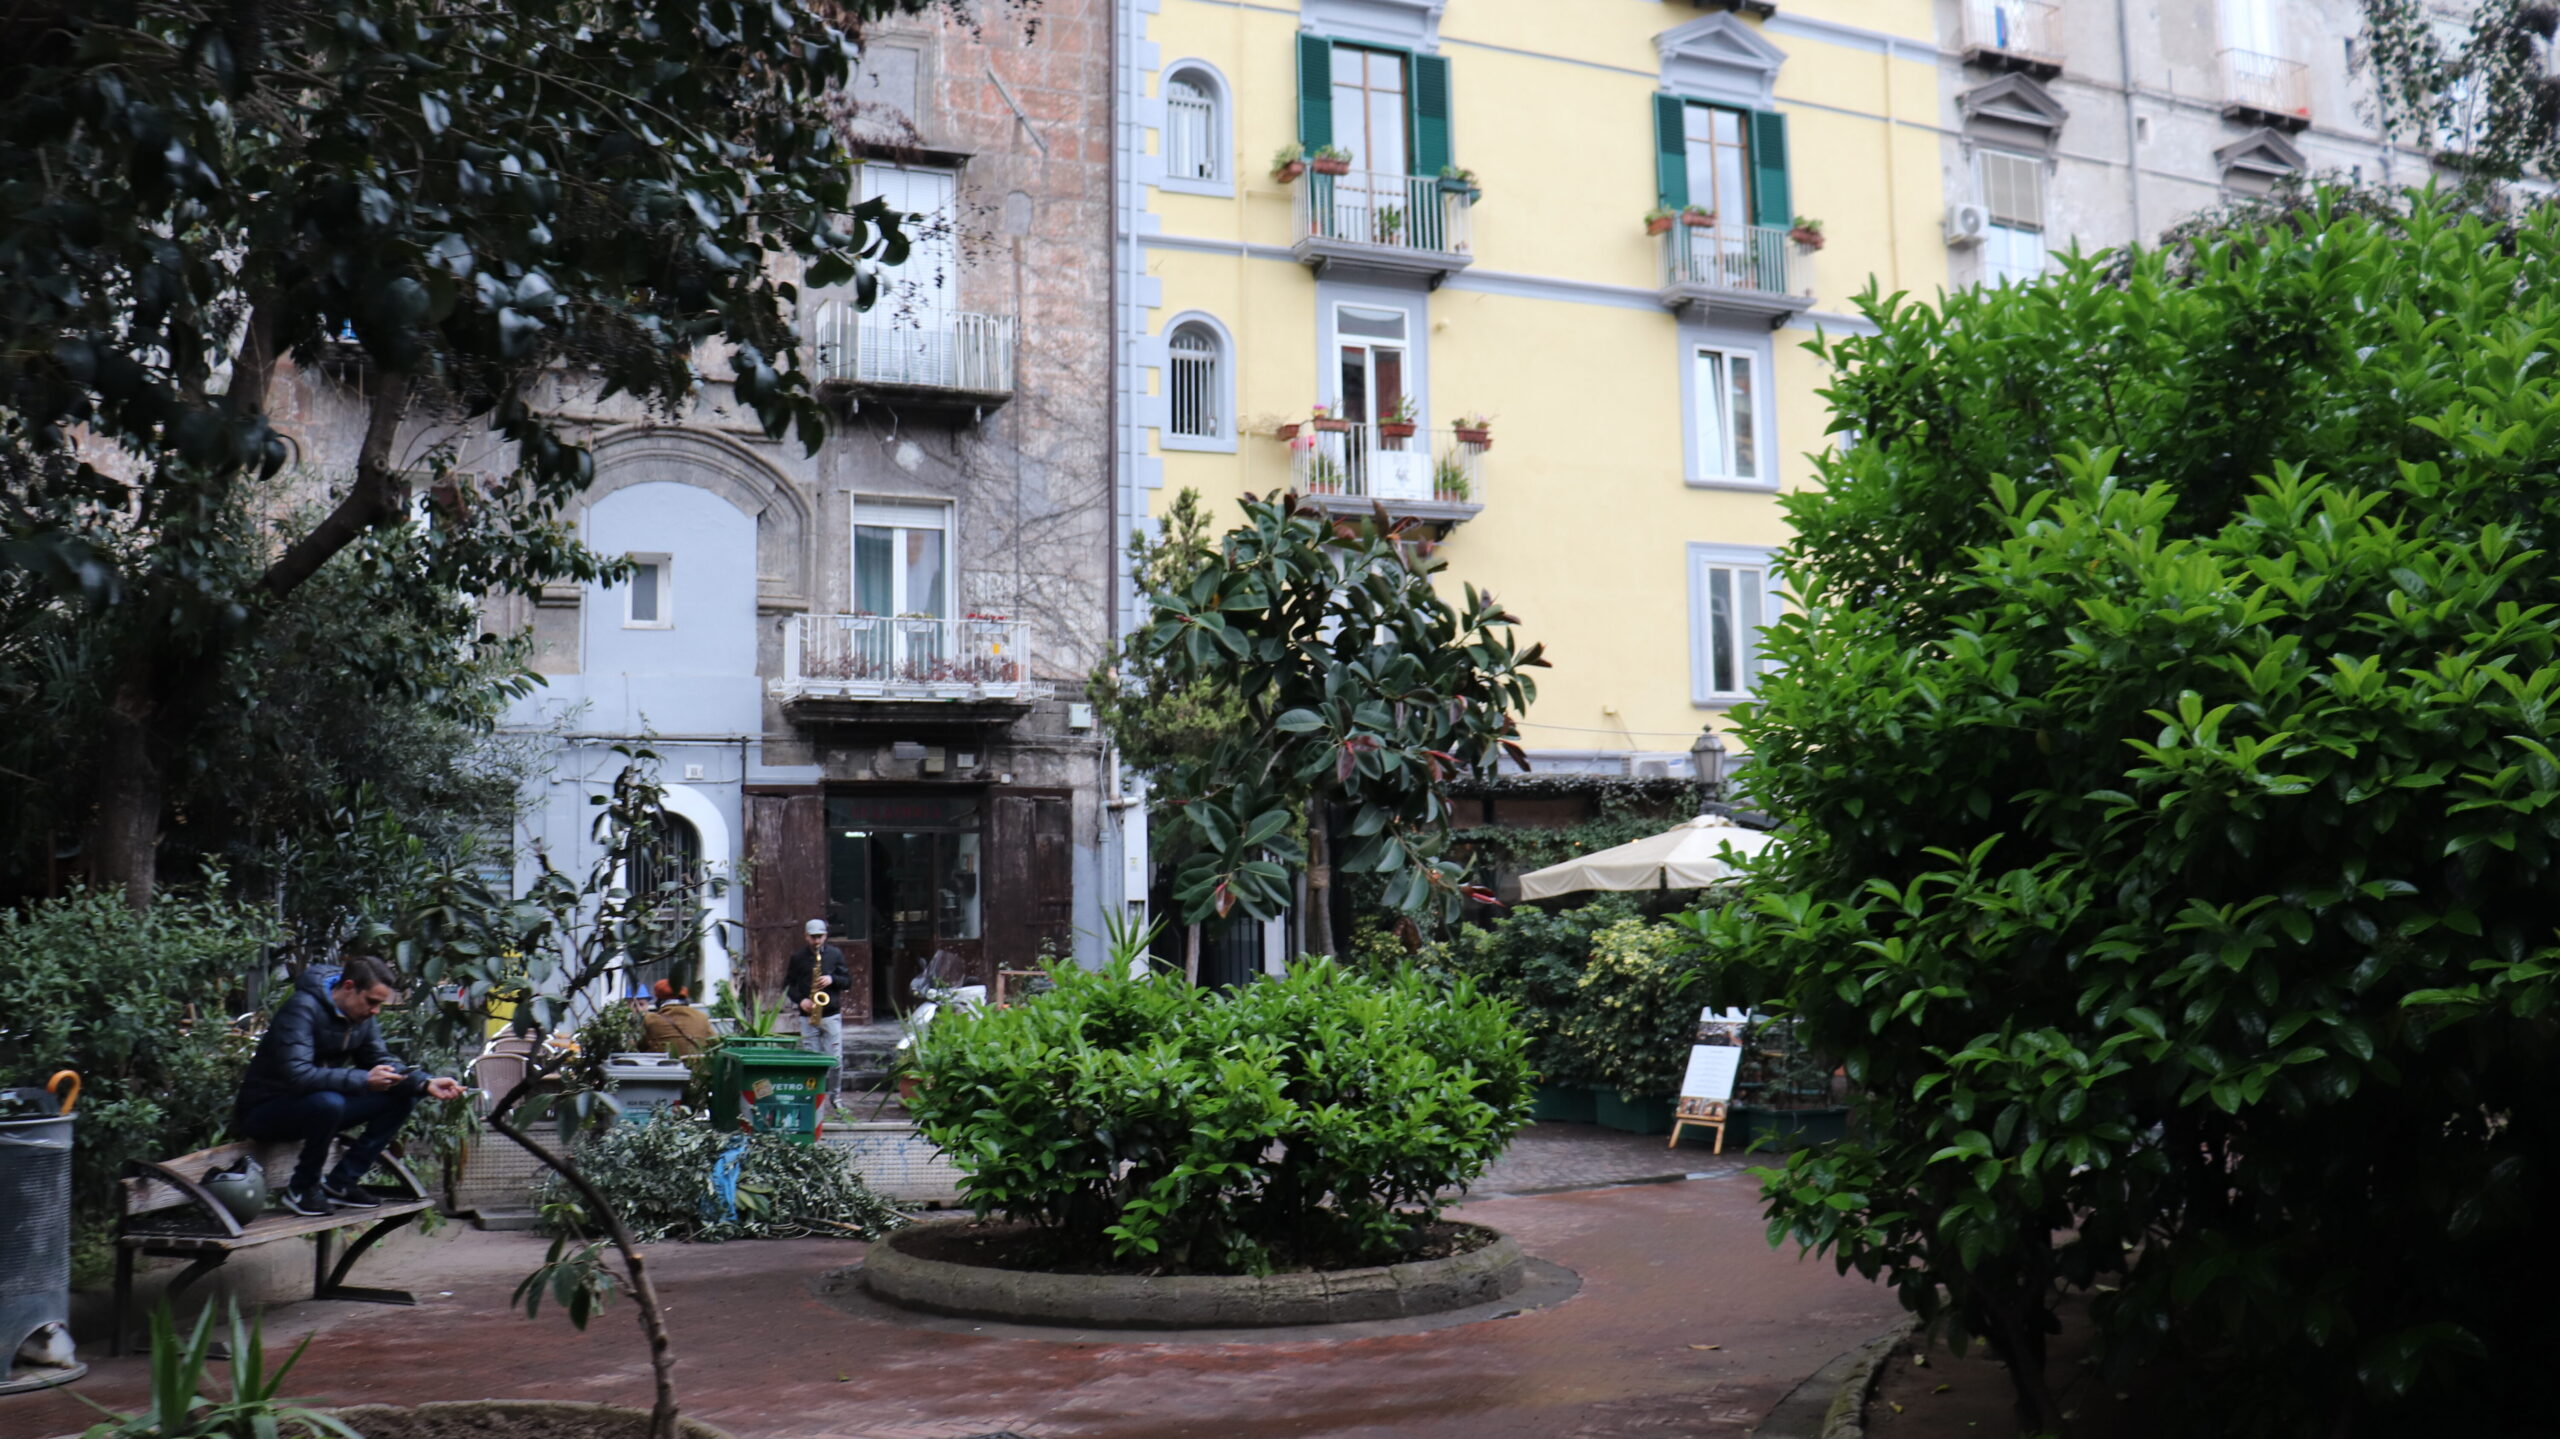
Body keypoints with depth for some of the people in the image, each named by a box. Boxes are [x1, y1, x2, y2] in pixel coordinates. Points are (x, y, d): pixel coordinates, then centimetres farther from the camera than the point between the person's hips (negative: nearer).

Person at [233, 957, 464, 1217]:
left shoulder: (360, 1016, 2)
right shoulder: (303, 1009, -24)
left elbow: (382, 1062, 3)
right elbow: (298, 1076, -35)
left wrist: (426, 1083, -15)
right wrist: (363, 1080, -41)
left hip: (321, 1107, 8)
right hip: (267, 1112, -8)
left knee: (402, 1099, -6)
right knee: (328, 1103, -38)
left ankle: (340, 1182, -5)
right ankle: (302, 1188, -14)